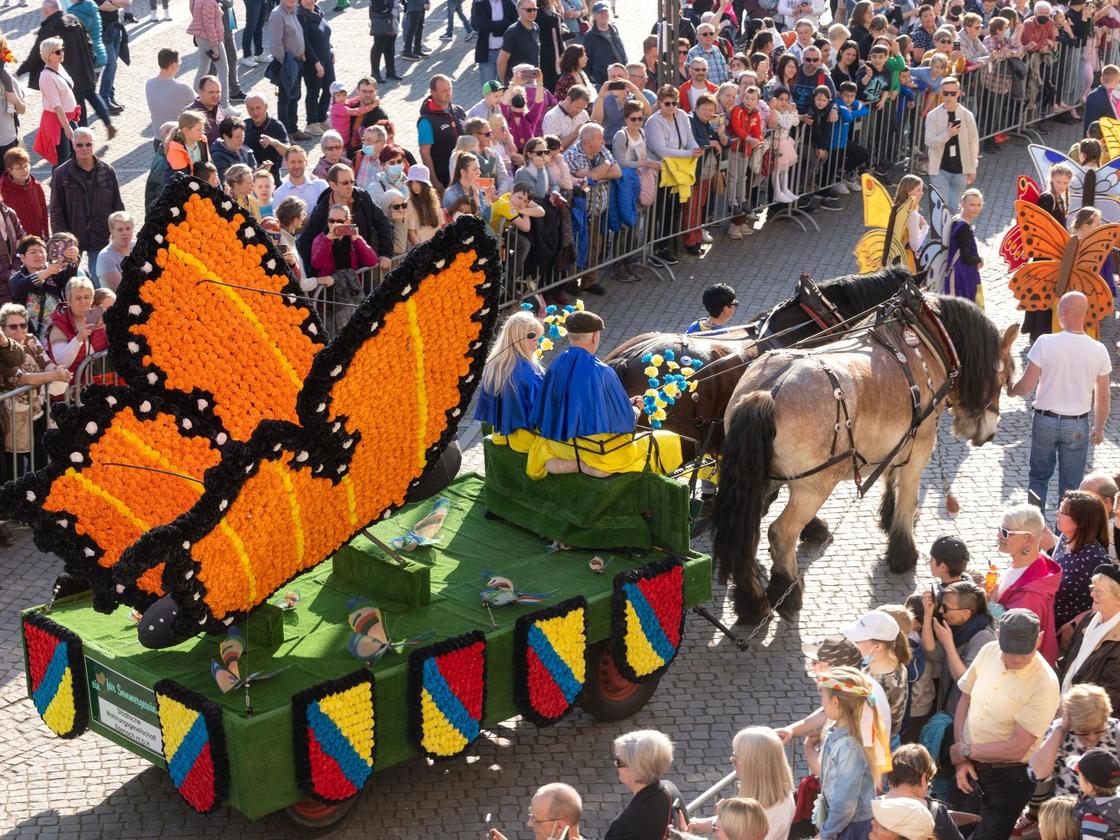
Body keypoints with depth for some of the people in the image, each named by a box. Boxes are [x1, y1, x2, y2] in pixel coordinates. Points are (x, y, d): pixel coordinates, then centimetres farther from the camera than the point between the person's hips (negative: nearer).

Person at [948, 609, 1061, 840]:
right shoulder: (988, 652, -7)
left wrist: (967, 751, -11)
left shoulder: (1044, 685, -24)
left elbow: (1017, 749, -22)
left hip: (1009, 777, -5)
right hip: (970, 768, 5)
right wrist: (961, 760, -3)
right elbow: (965, 701, 4)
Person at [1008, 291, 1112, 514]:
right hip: (1077, 426, 0)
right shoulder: (1098, 350, -10)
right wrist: (1099, 427, 13)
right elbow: (1102, 397, -2)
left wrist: (1011, 390, 9)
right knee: (1071, 485, 11)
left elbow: (1027, 385, -13)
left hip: (1045, 420, 0)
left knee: (1039, 477, 19)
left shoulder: (1045, 343, -17)